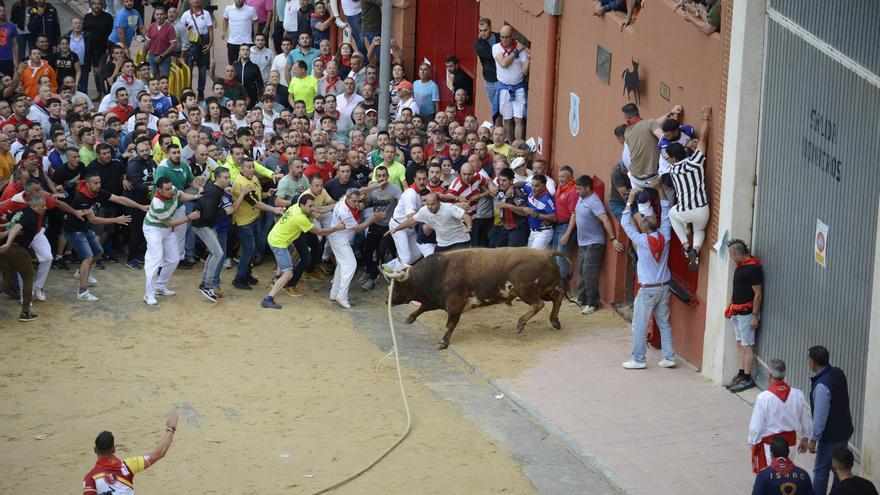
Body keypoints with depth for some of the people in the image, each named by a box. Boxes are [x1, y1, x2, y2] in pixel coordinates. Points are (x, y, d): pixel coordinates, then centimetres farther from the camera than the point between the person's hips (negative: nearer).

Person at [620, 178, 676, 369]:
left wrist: (630, 200, 0)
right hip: (664, 287, 5)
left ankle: (638, 359, 4)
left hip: (647, 289, -5)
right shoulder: (664, 237, -5)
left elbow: (626, 223, -5)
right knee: (664, 323, 12)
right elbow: (665, 212, 4)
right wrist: (659, 189, 4)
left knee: (639, 326, 2)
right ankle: (669, 357, 11)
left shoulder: (642, 240, -16)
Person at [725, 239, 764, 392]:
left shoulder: (752, 268, -19)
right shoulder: (741, 266, 10)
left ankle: (747, 379, 0)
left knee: (747, 346, -4)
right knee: (740, 345, 13)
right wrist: (731, 306, 18)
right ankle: (741, 375, 20)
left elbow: (758, 293, -18)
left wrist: (755, 316, -18)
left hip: (747, 313, -10)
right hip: (738, 313, 10)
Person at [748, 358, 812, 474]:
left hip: (770, 443, -4)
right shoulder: (798, 395, -9)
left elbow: (756, 425, -14)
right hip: (790, 441, 4)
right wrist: (805, 438, 22)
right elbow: (805, 420, 5)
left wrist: (753, 443, 2)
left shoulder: (763, 397, -21)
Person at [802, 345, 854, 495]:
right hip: (844, 430, 9)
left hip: (830, 436, -9)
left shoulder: (821, 386, -29)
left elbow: (820, 416, -25)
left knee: (820, 471, 4)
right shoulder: (838, 373, -3)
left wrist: (813, 440, -16)